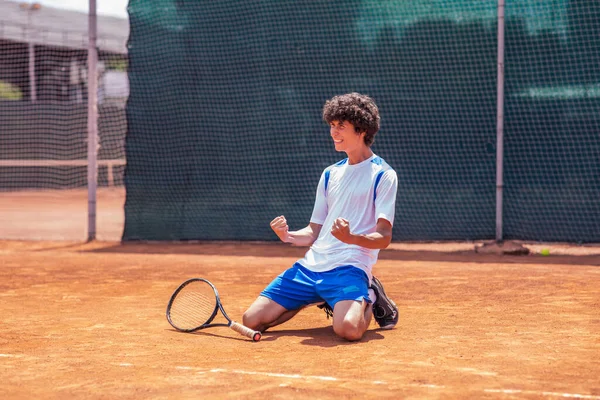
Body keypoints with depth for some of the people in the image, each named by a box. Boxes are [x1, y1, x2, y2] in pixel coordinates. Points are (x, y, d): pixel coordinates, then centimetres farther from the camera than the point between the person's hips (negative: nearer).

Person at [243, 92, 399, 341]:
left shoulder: (382, 175, -1)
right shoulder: (330, 174, 19)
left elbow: (384, 238, -9)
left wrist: (351, 237, -29)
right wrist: (288, 236, -2)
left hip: (349, 267, -6)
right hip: (310, 265, 6)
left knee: (348, 328, -36)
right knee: (252, 320, -6)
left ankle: (370, 298, 1)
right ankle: (319, 299, 16)